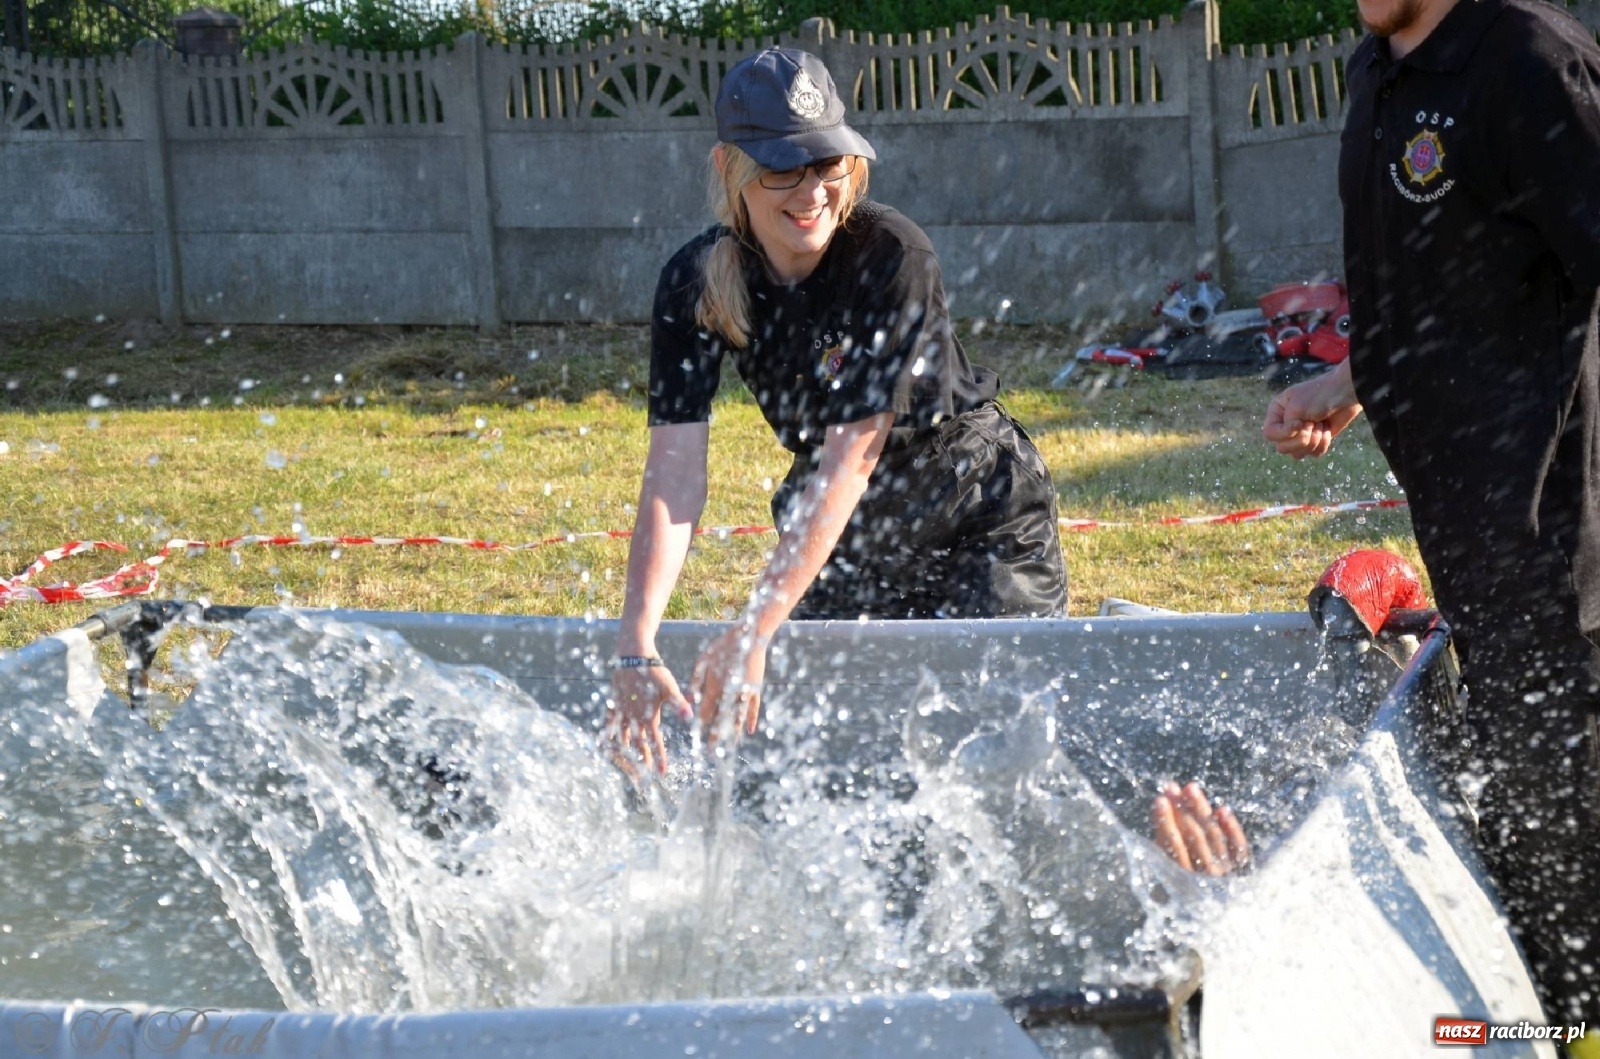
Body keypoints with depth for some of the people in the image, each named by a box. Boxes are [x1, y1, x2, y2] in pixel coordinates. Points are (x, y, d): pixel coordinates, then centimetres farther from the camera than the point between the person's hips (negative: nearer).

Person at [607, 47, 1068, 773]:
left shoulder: (892, 257, -27)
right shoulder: (696, 285, -15)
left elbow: (850, 460, -31)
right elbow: (673, 475, -22)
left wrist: (754, 631, -36)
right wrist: (636, 645, -34)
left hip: (979, 526, -4)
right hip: (838, 531, 4)